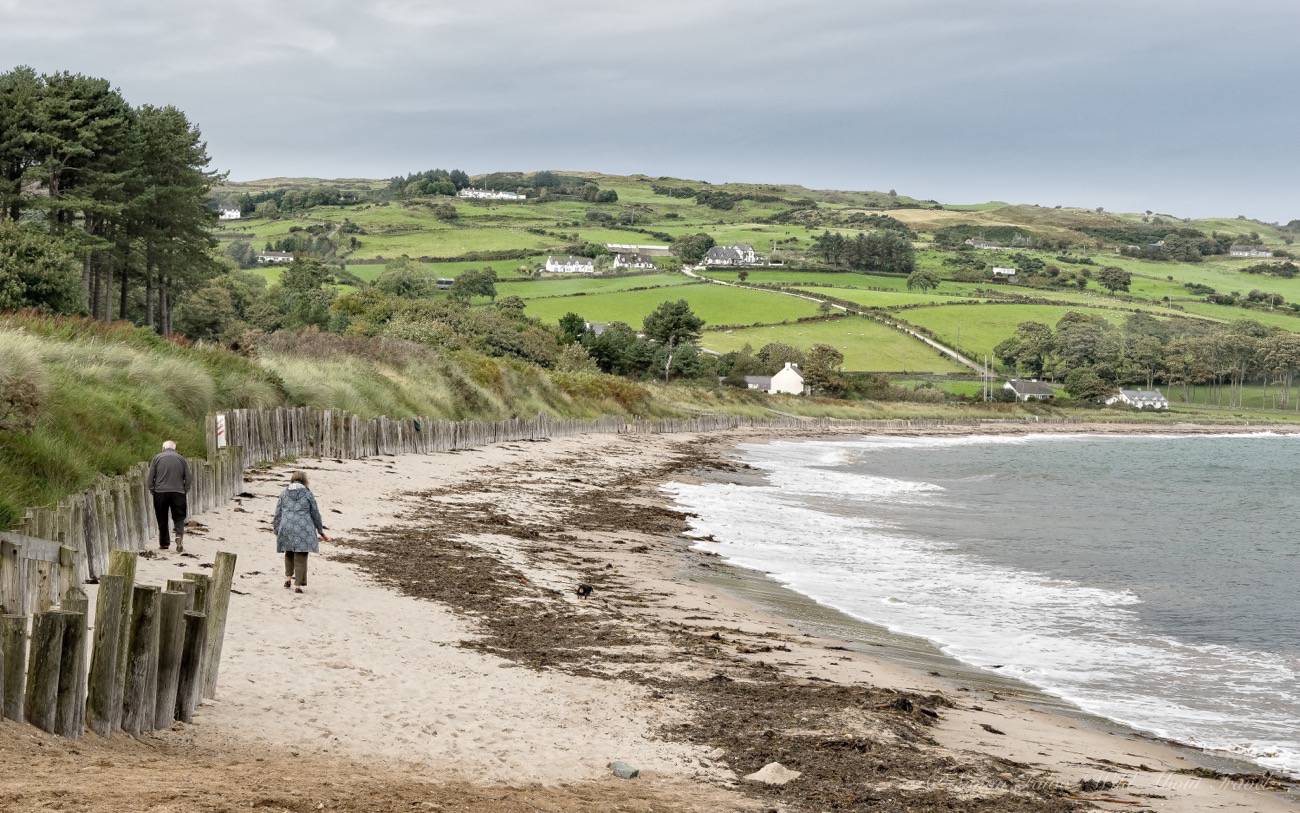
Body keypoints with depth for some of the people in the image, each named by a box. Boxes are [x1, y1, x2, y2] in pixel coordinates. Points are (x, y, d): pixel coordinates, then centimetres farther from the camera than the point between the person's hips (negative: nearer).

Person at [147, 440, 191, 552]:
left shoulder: (157, 458, 3)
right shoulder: (182, 459, 7)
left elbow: (149, 478, 0)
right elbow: (188, 479, 7)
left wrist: (152, 490, 10)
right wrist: (184, 490, 16)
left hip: (160, 493, 0)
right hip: (178, 493, 0)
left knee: (162, 519, 12)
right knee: (179, 518, 5)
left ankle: (164, 543, 17)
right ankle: (179, 536, -20)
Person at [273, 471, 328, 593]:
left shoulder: (284, 493, 8)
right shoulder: (308, 494, 2)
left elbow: (278, 513, 9)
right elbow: (315, 514, 6)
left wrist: (276, 528, 20)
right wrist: (321, 531, 15)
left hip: (286, 529, 3)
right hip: (303, 530, -2)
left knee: (289, 554, 24)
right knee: (301, 557, 1)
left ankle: (288, 578, 16)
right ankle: (298, 585, -2)